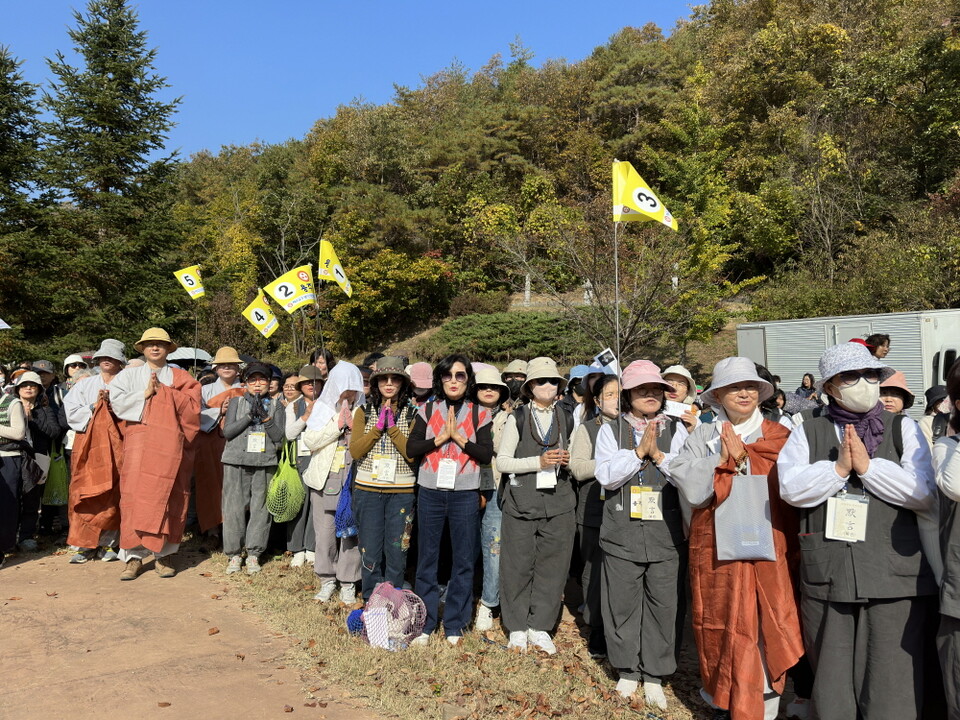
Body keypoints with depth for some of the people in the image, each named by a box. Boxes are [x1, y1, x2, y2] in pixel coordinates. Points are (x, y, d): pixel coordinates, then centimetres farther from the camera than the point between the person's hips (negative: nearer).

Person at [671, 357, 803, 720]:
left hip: (768, 551, 0)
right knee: (721, 629, 6)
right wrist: (724, 457, -14)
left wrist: (741, 458, -12)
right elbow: (692, 489, -6)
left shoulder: (779, 437, 6)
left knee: (767, 631, 0)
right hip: (717, 551, 0)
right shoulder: (703, 436, 5)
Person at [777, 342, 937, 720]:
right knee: (830, 686, 15)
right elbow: (791, 488, -5)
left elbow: (926, 493, -6)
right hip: (825, 580, 1)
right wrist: (839, 468, -15)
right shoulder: (809, 431, 7)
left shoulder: (902, 428, 6)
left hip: (894, 580, -1)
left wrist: (868, 466, -12)